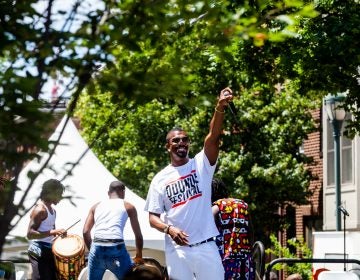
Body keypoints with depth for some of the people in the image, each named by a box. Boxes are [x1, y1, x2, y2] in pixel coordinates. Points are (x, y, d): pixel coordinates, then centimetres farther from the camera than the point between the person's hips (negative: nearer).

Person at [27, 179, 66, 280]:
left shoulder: (52, 210, 16)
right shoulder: (40, 209, -14)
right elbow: (30, 234, -22)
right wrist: (52, 232, -28)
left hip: (49, 251, 10)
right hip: (39, 252, -10)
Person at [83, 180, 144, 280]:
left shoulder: (96, 206, 24)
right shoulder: (128, 206, 17)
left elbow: (85, 232, 15)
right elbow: (138, 235, 17)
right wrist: (139, 257, 30)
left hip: (97, 248, 3)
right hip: (116, 249, -3)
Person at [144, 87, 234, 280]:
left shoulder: (201, 164, 4)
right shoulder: (160, 179, 7)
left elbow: (214, 137, -14)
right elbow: (153, 217, 6)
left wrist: (220, 108, -31)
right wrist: (169, 229, -16)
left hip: (205, 247, -1)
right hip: (176, 250, 1)